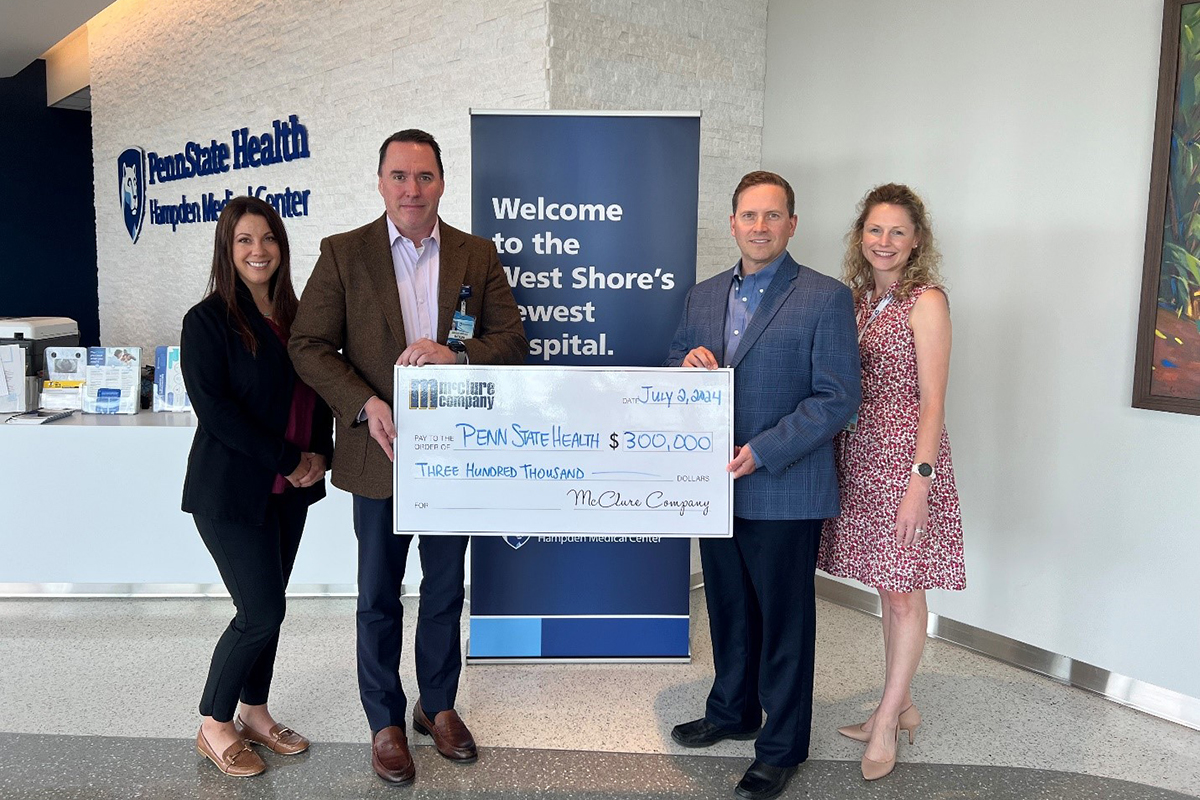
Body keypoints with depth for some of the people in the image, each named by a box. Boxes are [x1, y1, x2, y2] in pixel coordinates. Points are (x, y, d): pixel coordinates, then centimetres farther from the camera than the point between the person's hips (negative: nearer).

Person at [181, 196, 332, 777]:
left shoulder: (295, 317, 8)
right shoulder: (208, 320, -9)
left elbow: (319, 394, 13)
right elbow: (214, 407, -17)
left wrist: (320, 455, -4)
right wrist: (288, 461, -18)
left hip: (288, 490, 6)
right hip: (232, 490, -6)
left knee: (266, 606, 13)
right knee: (262, 612, -4)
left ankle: (254, 713, 30)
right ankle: (215, 725, 17)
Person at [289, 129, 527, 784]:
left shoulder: (478, 256, 2)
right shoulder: (343, 254, -2)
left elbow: (512, 340, -2)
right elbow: (309, 345, -5)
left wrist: (456, 354, -22)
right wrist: (366, 405, -19)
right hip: (380, 451, -1)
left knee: (445, 590, 16)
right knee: (379, 597, 11)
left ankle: (438, 705, 37)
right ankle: (385, 722, 29)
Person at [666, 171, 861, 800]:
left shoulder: (825, 298, -7)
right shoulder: (702, 296, 11)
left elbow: (839, 396, -13)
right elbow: (672, 378, 16)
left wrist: (763, 451, -20)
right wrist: (687, 363, -9)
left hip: (784, 491, -5)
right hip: (717, 486, 6)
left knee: (784, 619, 8)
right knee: (728, 607, 20)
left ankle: (783, 746, 26)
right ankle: (733, 712, 41)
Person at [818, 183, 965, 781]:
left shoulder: (926, 300, -8)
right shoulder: (857, 299, 11)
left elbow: (932, 399, -12)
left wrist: (920, 482, -18)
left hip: (905, 456, -6)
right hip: (860, 455, 7)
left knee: (903, 591, 2)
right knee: (888, 587, 15)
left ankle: (887, 722, 14)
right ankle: (900, 708, 28)